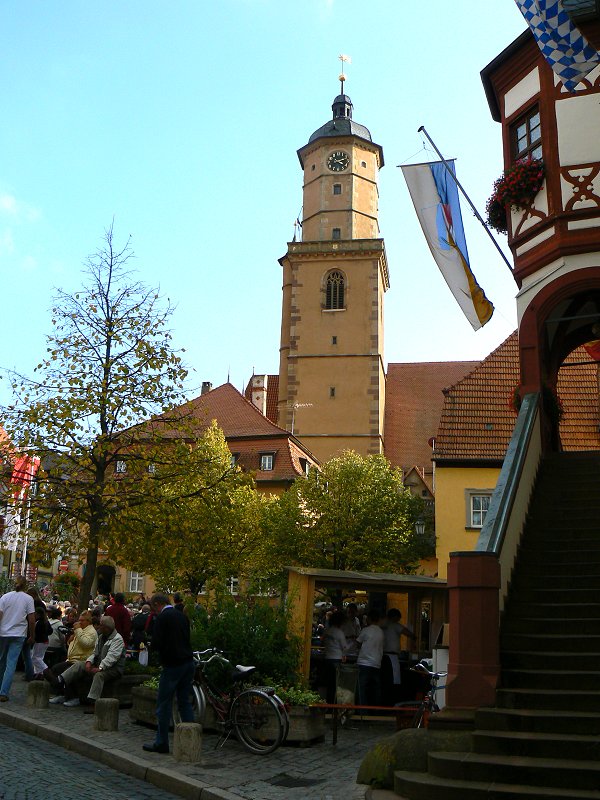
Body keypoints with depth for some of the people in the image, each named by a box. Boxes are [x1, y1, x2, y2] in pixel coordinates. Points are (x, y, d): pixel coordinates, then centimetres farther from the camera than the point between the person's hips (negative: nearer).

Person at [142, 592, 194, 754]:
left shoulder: (162, 618, -10)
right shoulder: (182, 616, 12)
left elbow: (156, 643, -16)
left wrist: (158, 649, 7)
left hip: (172, 665, -7)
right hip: (188, 662, 7)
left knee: (163, 704, 3)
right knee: (185, 702, 13)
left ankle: (161, 743, 9)